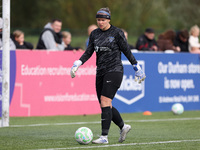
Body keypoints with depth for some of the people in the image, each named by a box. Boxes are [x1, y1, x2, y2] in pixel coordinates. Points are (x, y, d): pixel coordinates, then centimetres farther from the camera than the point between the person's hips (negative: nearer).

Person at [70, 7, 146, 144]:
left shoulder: (117, 33, -5)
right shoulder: (94, 34, 11)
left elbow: (127, 51, -1)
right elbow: (88, 52, 15)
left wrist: (137, 68, 1)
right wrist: (77, 64, 1)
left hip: (114, 70, -7)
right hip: (100, 71, 7)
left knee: (105, 101, -18)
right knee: (105, 105, 5)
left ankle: (104, 137, -19)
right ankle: (123, 127, 26)